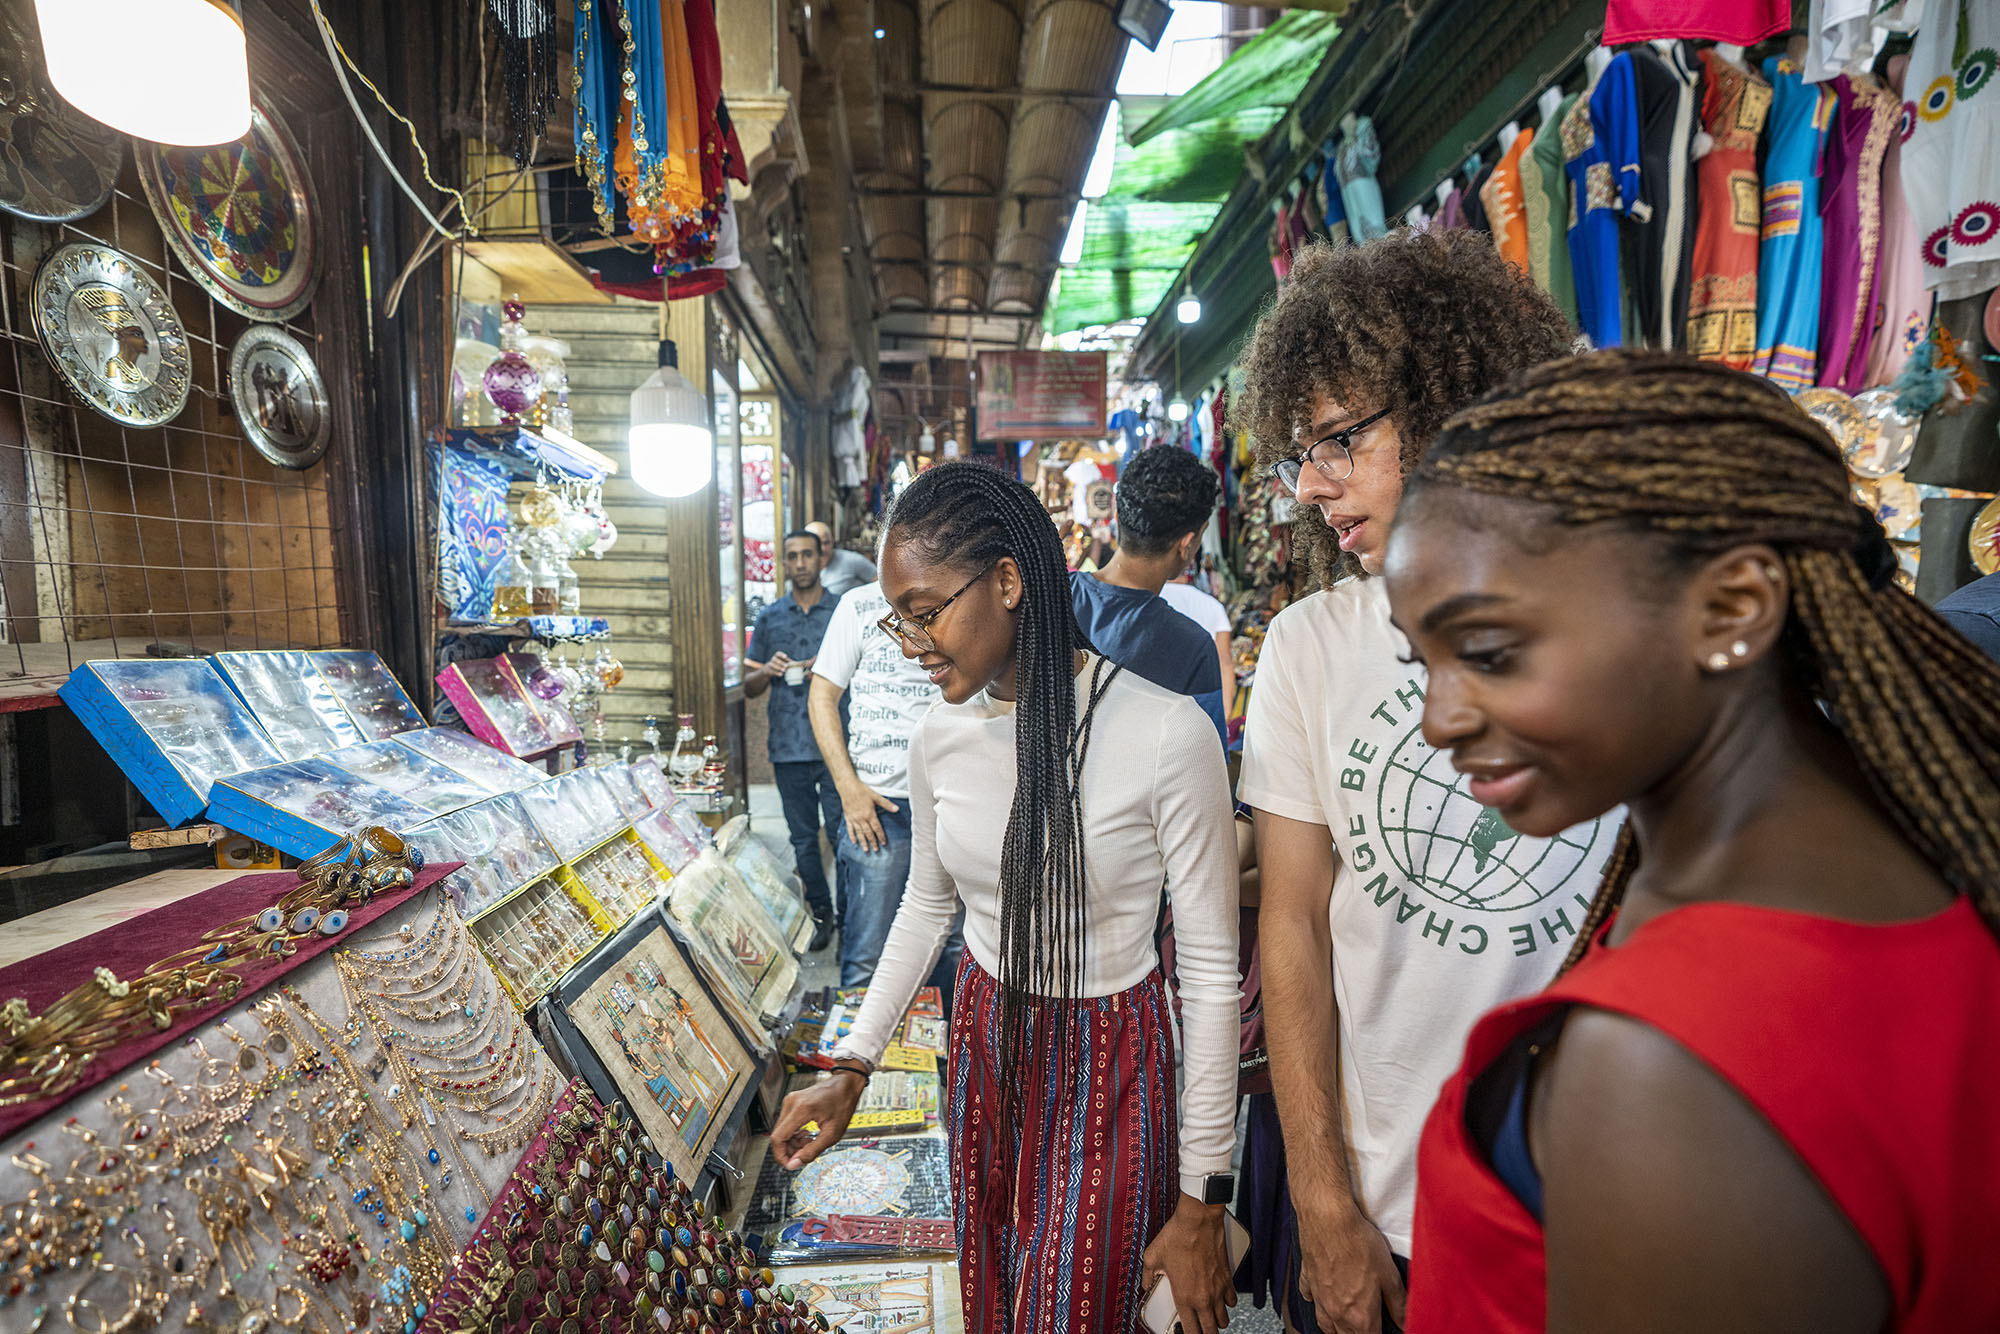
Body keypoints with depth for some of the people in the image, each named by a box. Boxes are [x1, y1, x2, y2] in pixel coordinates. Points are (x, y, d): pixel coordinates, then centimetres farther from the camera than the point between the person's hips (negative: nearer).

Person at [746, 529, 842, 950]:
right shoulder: (769, 618, 12)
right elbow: (749, 687, 14)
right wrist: (768, 670, -8)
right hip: (788, 746, 3)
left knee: (844, 833, -3)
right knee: (803, 838, 11)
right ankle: (820, 913, 24)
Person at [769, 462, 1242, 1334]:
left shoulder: (1165, 734, -23)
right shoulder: (941, 738, -6)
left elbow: (1212, 972, -16)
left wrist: (1202, 1204, -10)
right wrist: (852, 1067, 7)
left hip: (1108, 1064, -5)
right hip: (983, 1044, 5)